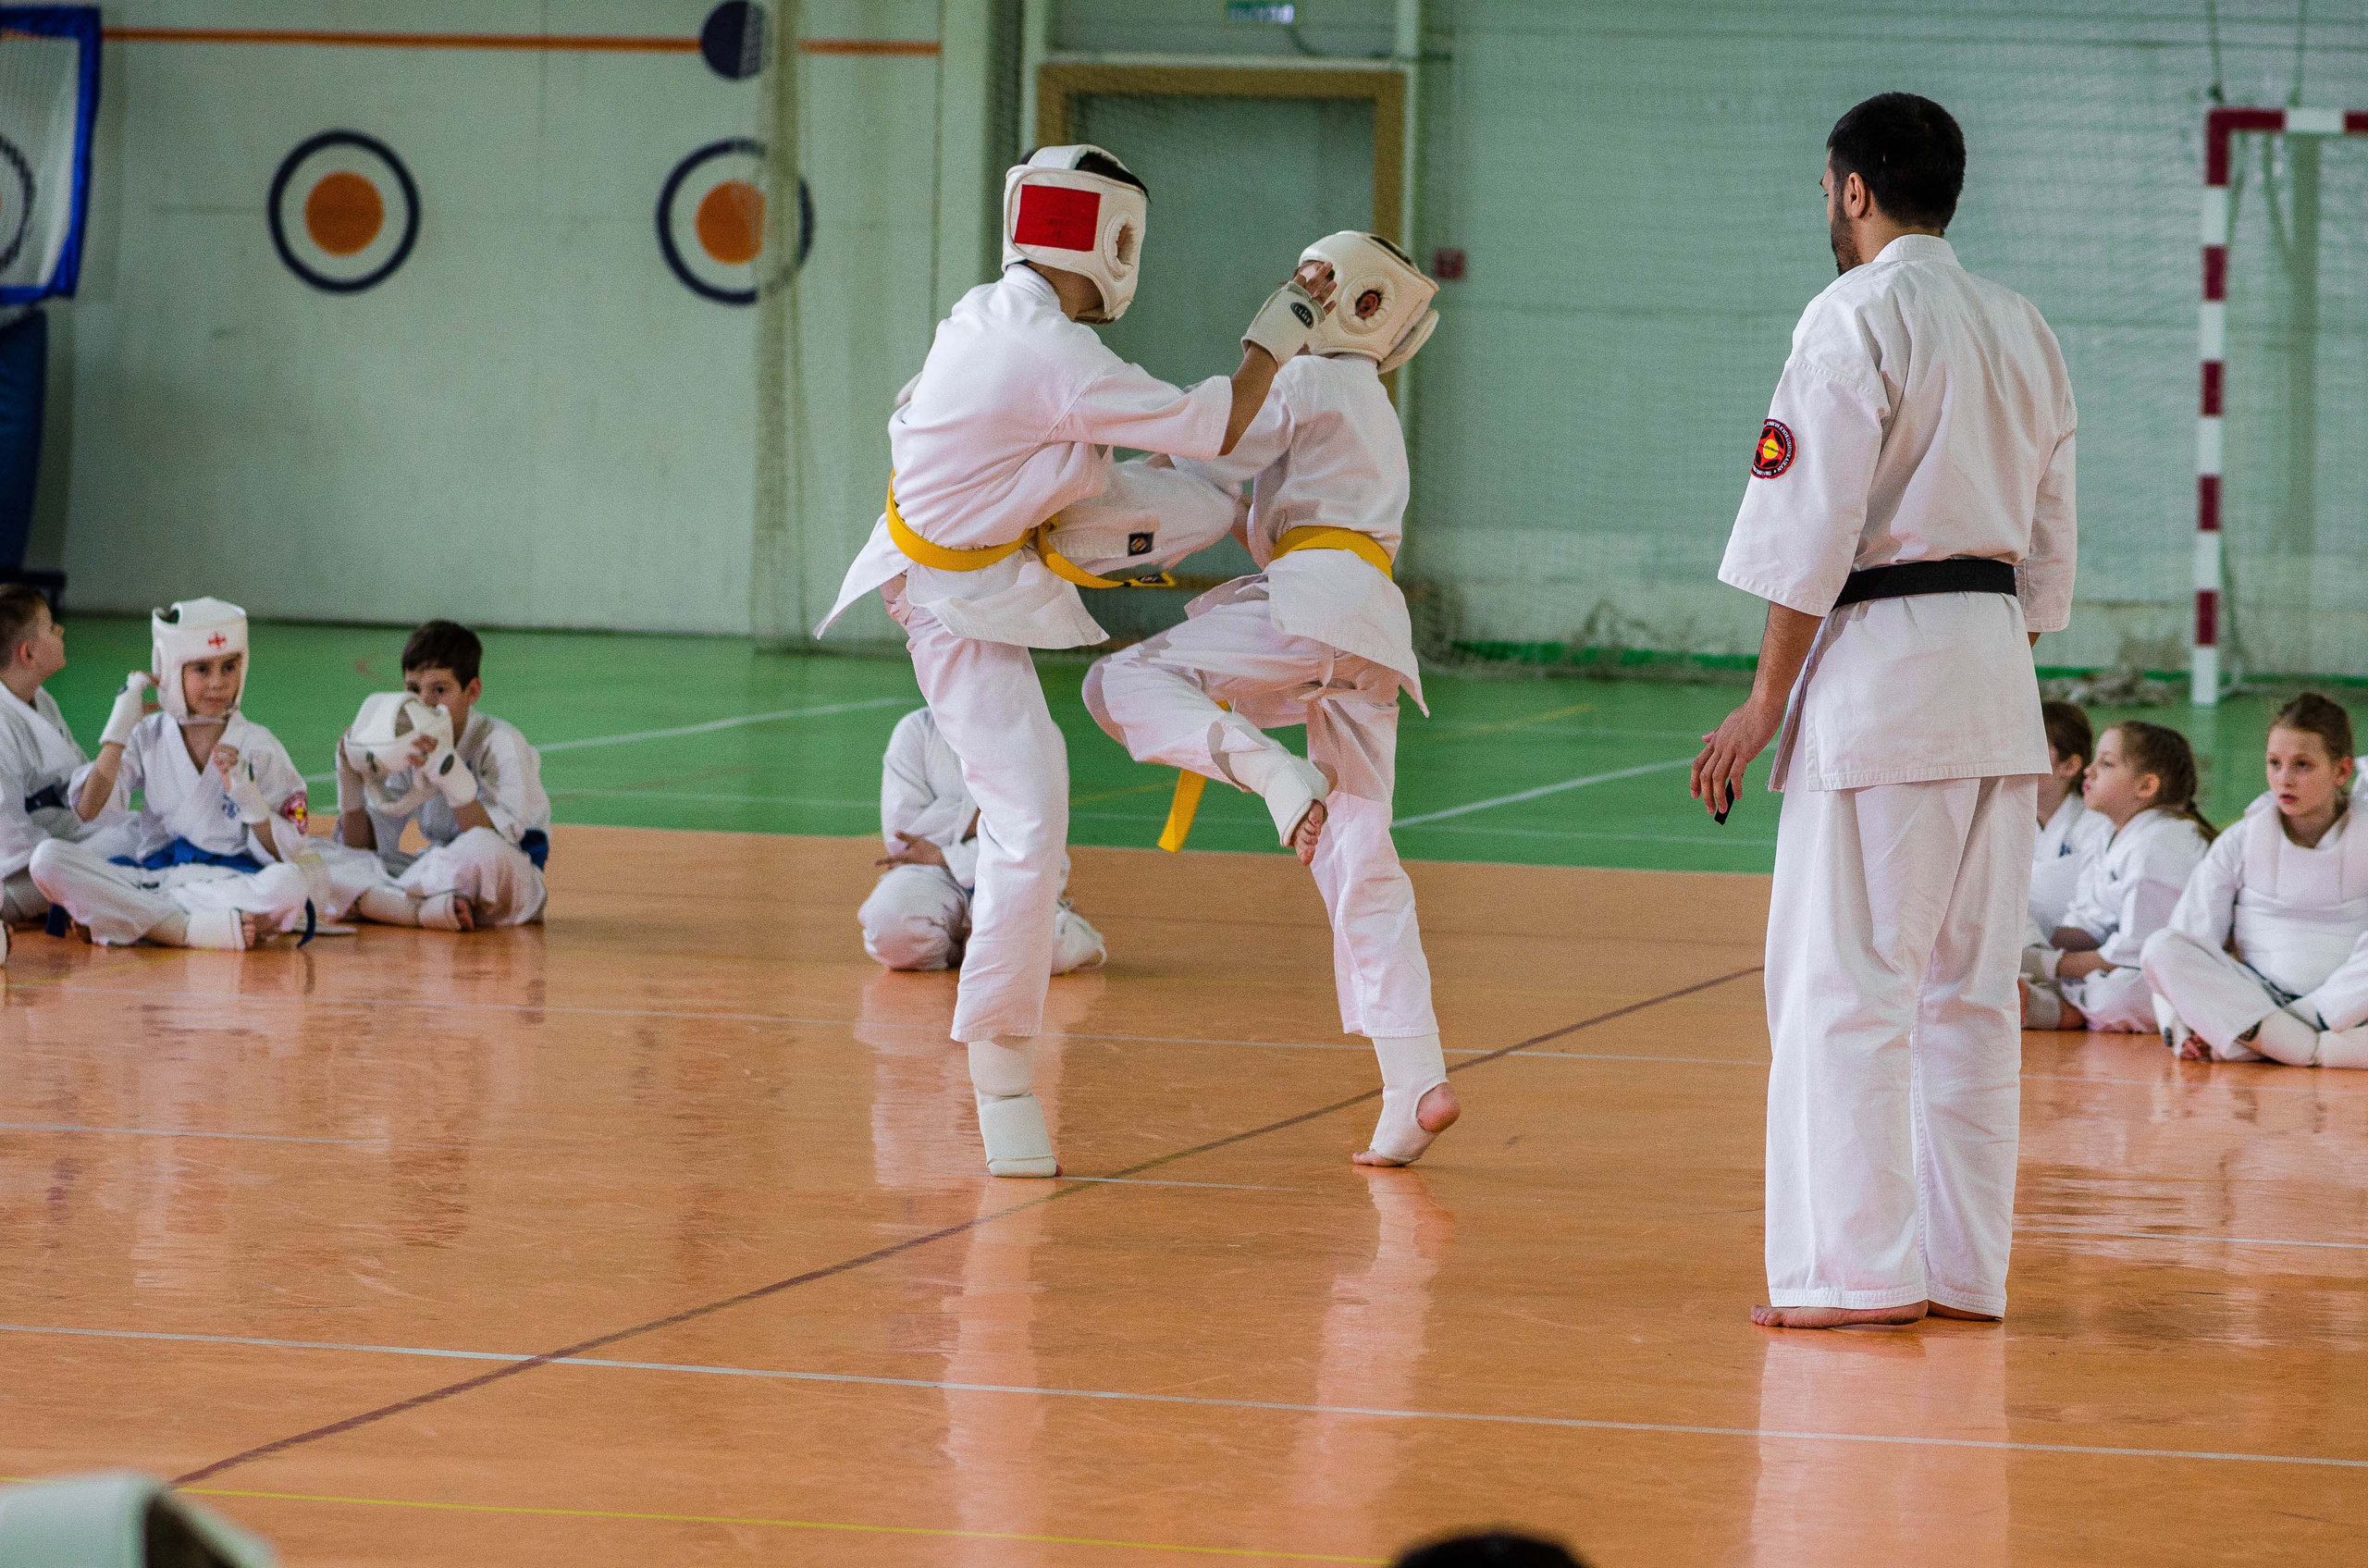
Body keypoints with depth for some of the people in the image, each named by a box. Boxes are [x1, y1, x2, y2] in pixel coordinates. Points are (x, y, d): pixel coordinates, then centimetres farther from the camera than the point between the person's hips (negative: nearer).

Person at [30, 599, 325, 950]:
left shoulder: (258, 747, 5)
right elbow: (88, 812, 0)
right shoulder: (148, 738, 12)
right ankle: (195, 930, -30)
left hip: (232, 879, -2)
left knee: (304, 880, -37)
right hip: (152, 877, 2)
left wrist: (249, 797, -15)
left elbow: (284, 855, 2)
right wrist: (118, 729, -3)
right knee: (48, 858, -23)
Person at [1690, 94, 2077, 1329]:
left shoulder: (1856, 317, -9)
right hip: (1997, 673, 8)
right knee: (1968, 984, 11)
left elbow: (1816, 529, -13)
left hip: (1879, 666, -8)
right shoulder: (2024, 332, 14)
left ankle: (1865, 1268, -6)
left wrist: (1765, 703, -9)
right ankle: (1964, 1268, 14)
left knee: (1845, 981, -4)